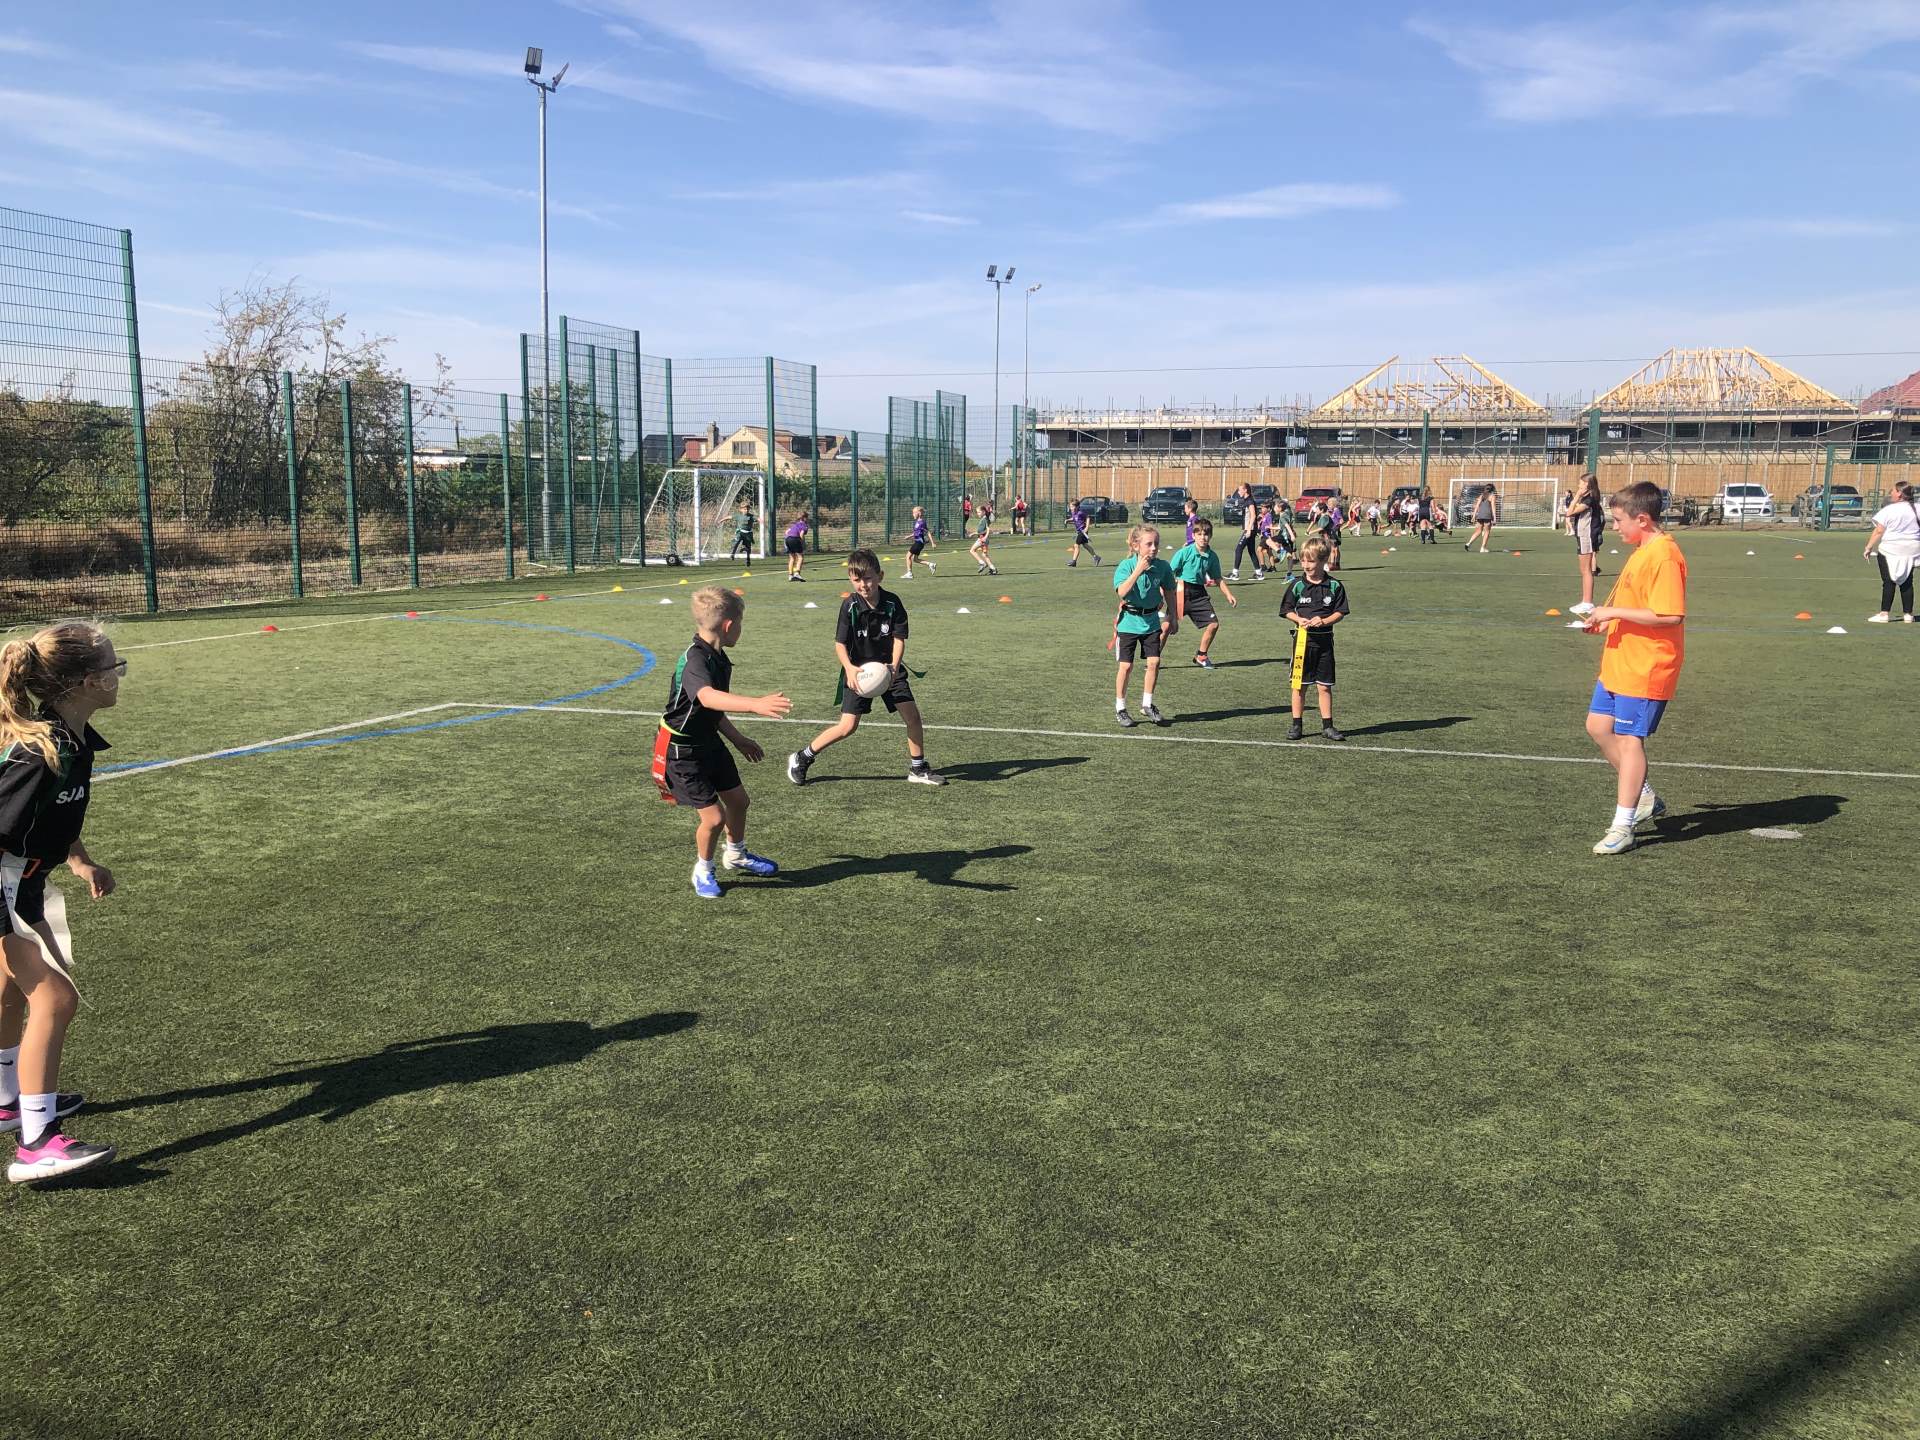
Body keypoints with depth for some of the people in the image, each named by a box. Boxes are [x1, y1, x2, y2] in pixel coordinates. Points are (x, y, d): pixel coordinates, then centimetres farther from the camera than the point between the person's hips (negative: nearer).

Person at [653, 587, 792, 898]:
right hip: (682, 752, -9)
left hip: (709, 743, 10)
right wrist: (755, 704, -64)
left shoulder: (718, 657, 2)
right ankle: (703, 872, 20)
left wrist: (739, 740, 23)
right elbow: (707, 697, -52)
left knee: (738, 799, 20)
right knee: (714, 817, -8)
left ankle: (736, 855, 47)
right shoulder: (694, 660, -29)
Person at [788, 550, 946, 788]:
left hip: (888, 667, 3)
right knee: (848, 726, -9)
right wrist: (849, 668, -31)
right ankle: (801, 758, 7)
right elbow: (840, 643, -13)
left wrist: (894, 666, -29)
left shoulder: (892, 602, -11)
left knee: (912, 715, -5)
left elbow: (899, 639, -11)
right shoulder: (850, 606, -15)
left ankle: (918, 768, 14)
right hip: (858, 670, -2)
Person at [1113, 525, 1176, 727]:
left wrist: (1173, 617, 13)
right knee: (1126, 666, 1)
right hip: (1129, 621, -3)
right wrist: (1138, 570, -32)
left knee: (1154, 662, 0)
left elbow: (1168, 593, 10)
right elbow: (1122, 592, -29)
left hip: (1151, 621, 3)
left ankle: (1147, 705, 17)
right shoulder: (1126, 566, -15)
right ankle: (1120, 708, 16)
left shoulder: (1162, 566, -4)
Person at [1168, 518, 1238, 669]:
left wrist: (1228, 595, 5)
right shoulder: (1184, 552, -10)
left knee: (1214, 624, 2)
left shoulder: (1212, 557, 3)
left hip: (1199, 594, 5)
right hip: (1181, 592, -5)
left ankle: (1201, 656, 23)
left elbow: (1218, 579, 15)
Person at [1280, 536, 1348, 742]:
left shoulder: (1334, 586, -2)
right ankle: (1296, 724, 14)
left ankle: (1327, 726, 14)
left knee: (1324, 686, 5)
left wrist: (1324, 621, -17)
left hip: (1324, 639, 0)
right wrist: (1299, 620, -14)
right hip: (1303, 638, 0)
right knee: (1299, 685, 5)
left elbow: (1340, 613, 0)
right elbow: (1287, 610, 5)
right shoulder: (1297, 584, -2)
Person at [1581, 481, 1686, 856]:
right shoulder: (1641, 551, 12)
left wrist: (1615, 612, -23)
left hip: (1645, 670, -10)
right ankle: (1645, 797, 29)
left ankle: (1622, 828, 1)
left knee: (1628, 739, -6)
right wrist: (1607, 620, 10)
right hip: (1619, 664, 10)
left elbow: (1670, 615, -27)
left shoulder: (1664, 555, -20)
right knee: (1599, 726, 16)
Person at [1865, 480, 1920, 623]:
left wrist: (1869, 547, -5)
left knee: (1889, 582, -1)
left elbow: (1878, 531, -12)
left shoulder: (1889, 510, -12)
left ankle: (1884, 614, -1)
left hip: (1890, 550, -5)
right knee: (1907, 582, 10)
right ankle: (1908, 614, 12)